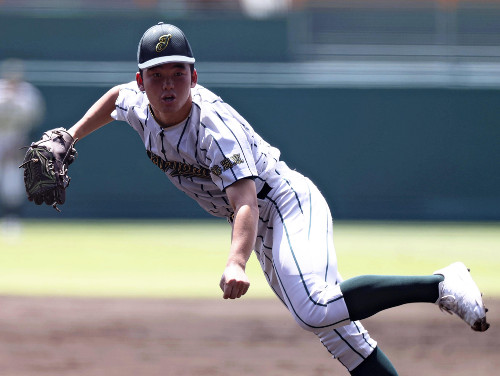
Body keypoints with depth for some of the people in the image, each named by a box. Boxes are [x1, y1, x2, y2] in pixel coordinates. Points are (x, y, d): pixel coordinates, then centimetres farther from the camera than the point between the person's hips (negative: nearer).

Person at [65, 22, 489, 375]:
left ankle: (440, 284, -27)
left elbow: (246, 203, -41)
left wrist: (236, 263, -57)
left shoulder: (216, 128, -29)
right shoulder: (138, 105, -5)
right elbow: (116, 95, 22)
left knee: (316, 308, -32)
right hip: (263, 232, 9)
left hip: (289, 205, -9)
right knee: (330, 325, 5)